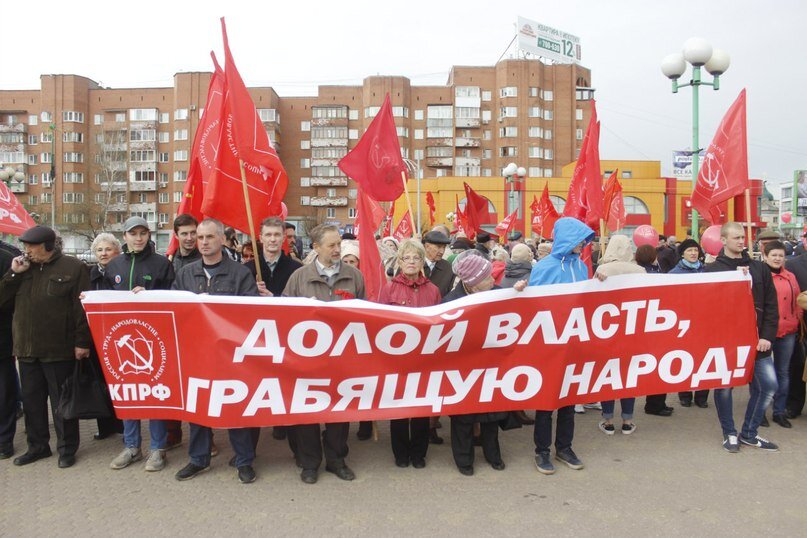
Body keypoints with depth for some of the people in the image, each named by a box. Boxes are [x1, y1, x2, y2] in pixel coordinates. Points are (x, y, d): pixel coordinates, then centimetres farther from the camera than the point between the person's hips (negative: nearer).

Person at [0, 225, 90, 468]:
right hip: (27, 349, 6)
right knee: (32, 400, 15)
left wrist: (82, 342, -14)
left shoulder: (72, 268, -6)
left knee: (62, 401, 5)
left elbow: (82, 308, -10)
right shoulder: (22, 268, 11)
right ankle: (37, 445, 29)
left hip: (59, 349, -6)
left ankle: (67, 449, 17)